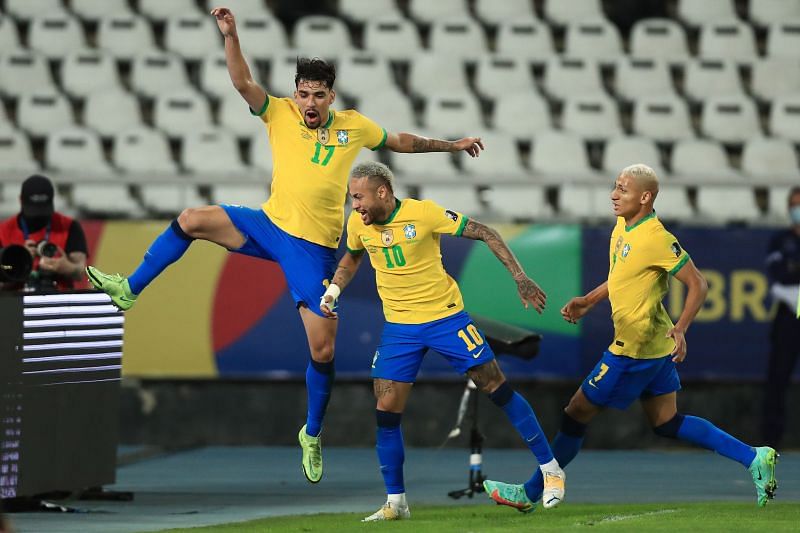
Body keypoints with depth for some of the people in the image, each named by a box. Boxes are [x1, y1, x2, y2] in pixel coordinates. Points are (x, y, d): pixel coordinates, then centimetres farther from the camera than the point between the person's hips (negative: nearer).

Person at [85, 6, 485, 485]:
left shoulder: (354, 126, 1)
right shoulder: (281, 115, -2)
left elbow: (400, 142, 17)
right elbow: (243, 82, -14)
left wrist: (451, 144, 19)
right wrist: (231, 35, -27)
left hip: (315, 248, -1)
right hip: (269, 225, 1)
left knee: (323, 350, -5)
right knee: (193, 220, -18)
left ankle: (313, 436, 16)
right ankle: (129, 290, -4)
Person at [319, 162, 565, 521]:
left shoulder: (424, 213, -18)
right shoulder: (358, 223, -4)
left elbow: (484, 234, -11)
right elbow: (352, 257, 20)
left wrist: (519, 277, -14)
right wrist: (333, 289, 3)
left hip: (445, 317, -4)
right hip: (398, 326, 4)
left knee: (497, 388, -4)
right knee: (386, 410, -4)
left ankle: (551, 470, 8)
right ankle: (395, 502, 9)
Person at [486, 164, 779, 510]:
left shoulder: (655, 238, -22)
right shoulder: (622, 227, 7)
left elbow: (698, 284, -19)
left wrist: (680, 328, -30)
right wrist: (587, 302, 14)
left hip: (636, 350, -10)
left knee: (576, 415, 0)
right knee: (666, 423, 15)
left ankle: (531, 493, 11)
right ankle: (753, 458, 13)